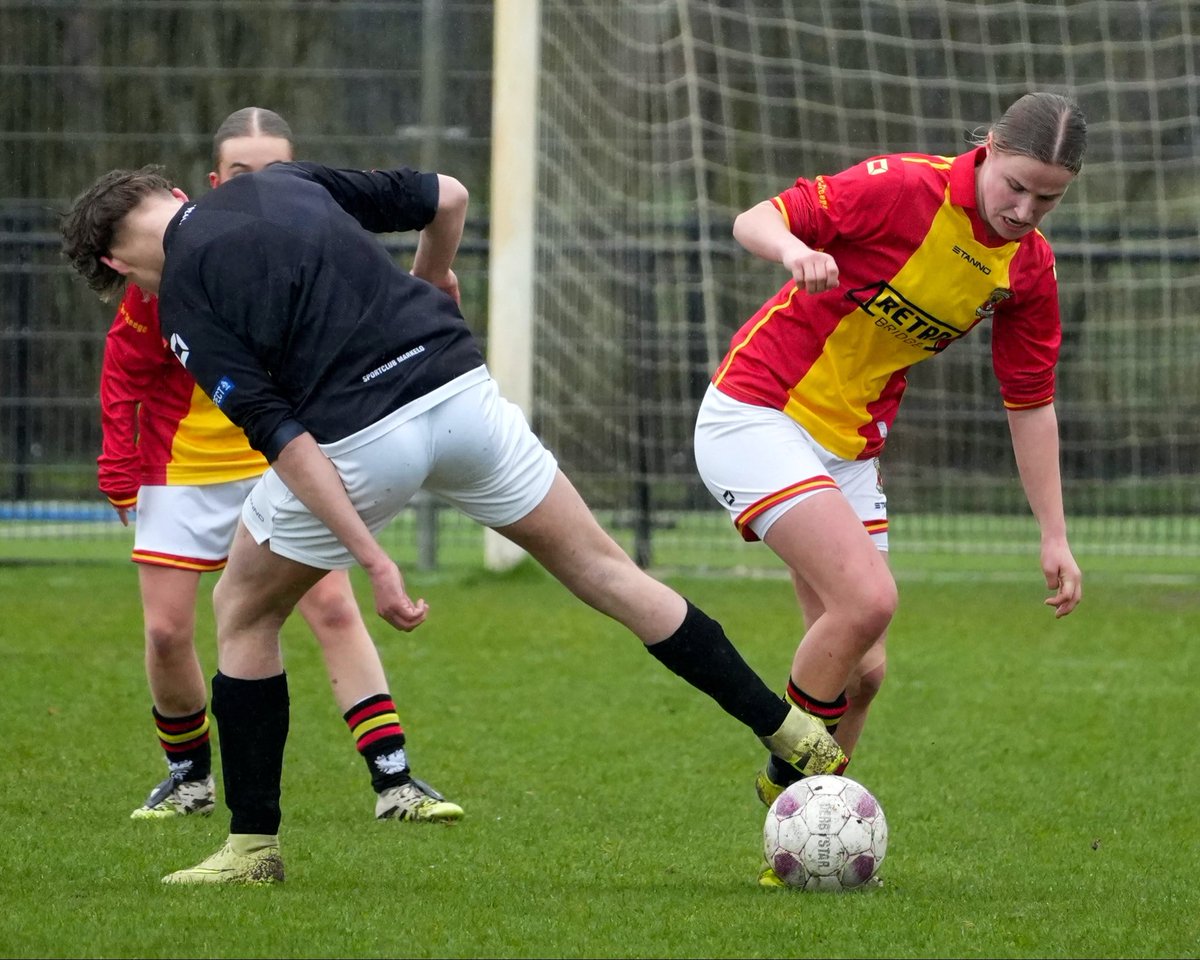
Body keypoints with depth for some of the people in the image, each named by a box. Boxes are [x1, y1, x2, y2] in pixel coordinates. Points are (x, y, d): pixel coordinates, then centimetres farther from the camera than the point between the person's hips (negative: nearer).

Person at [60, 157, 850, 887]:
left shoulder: (184, 297, 0)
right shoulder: (283, 184, 16)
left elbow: (279, 432, -10)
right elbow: (448, 197, 19)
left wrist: (371, 558, -13)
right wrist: (433, 282, 41)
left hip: (357, 440, -5)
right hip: (464, 391, 5)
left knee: (244, 613, 18)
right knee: (601, 567, 17)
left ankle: (253, 845, 19)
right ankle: (793, 734, 16)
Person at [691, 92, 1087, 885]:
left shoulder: (1030, 267, 1)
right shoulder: (905, 190, -19)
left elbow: (1031, 402, 11)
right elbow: (755, 221, -16)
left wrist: (1054, 537, 9)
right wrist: (795, 250, -40)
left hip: (851, 451, 7)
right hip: (757, 417, -7)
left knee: (862, 671, 3)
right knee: (868, 597, -23)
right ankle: (785, 779, -4)